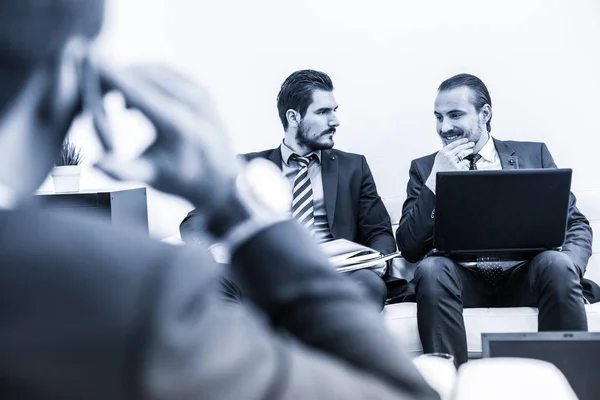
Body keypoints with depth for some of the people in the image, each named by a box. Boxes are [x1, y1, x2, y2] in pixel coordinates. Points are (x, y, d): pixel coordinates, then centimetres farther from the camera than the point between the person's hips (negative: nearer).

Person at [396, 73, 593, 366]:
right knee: (432, 269, -31)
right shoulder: (424, 168, 12)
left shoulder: (534, 155, 14)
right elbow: (409, 249, 2)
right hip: (464, 280, 0)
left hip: (524, 276, 1)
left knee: (556, 264, -30)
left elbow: (575, 225, 10)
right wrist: (436, 181, -8)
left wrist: (568, 268, -12)